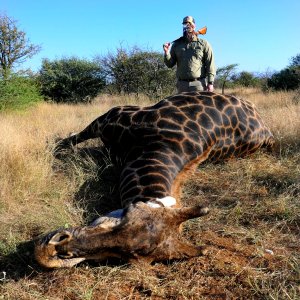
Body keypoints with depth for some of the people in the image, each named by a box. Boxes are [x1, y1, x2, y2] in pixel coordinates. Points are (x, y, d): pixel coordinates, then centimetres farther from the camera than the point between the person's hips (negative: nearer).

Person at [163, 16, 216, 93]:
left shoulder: (203, 44, 6)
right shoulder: (177, 44, 14)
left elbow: (210, 64, 1)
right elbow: (170, 64, 11)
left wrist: (210, 83, -8)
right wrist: (166, 53, -8)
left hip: (199, 84, -3)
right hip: (182, 84, 3)